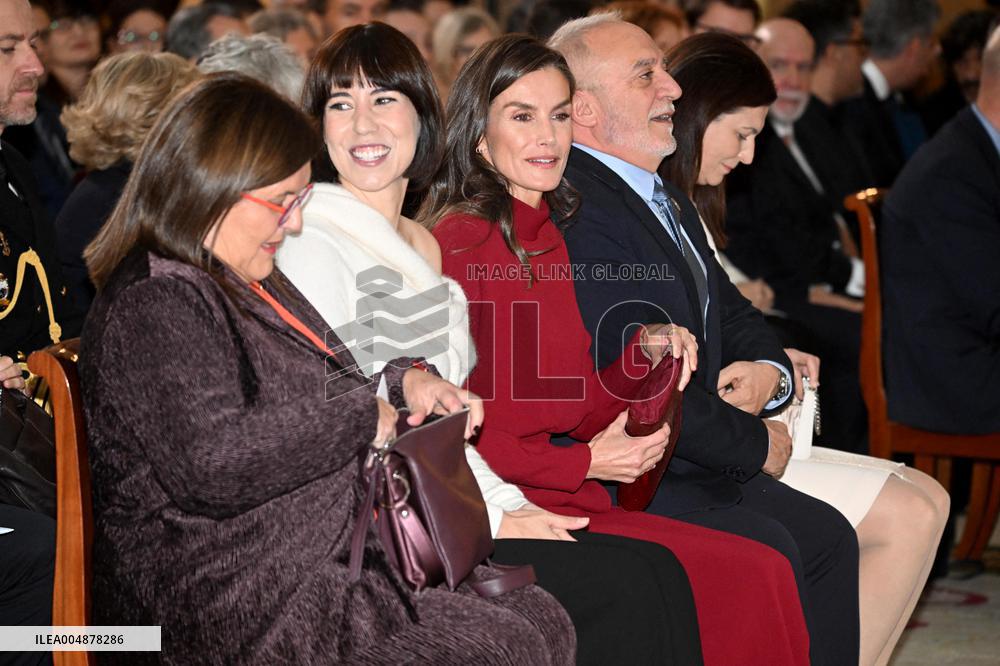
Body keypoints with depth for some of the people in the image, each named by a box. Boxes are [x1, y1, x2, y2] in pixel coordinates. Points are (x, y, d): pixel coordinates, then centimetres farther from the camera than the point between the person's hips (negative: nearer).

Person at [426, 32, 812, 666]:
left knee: (764, 572, -11)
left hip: (564, 497, 8)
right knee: (752, 578, -19)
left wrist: (644, 353, 0)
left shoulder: (547, 239, 17)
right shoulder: (461, 239, -10)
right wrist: (585, 463, -10)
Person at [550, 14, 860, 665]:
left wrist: (768, 370, -1)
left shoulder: (668, 200, 17)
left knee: (828, 534, 0)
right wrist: (757, 444, -8)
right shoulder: (572, 213, -18)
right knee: (768, 550, -22)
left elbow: (733, 313, 24)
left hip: (689, 463, 10)